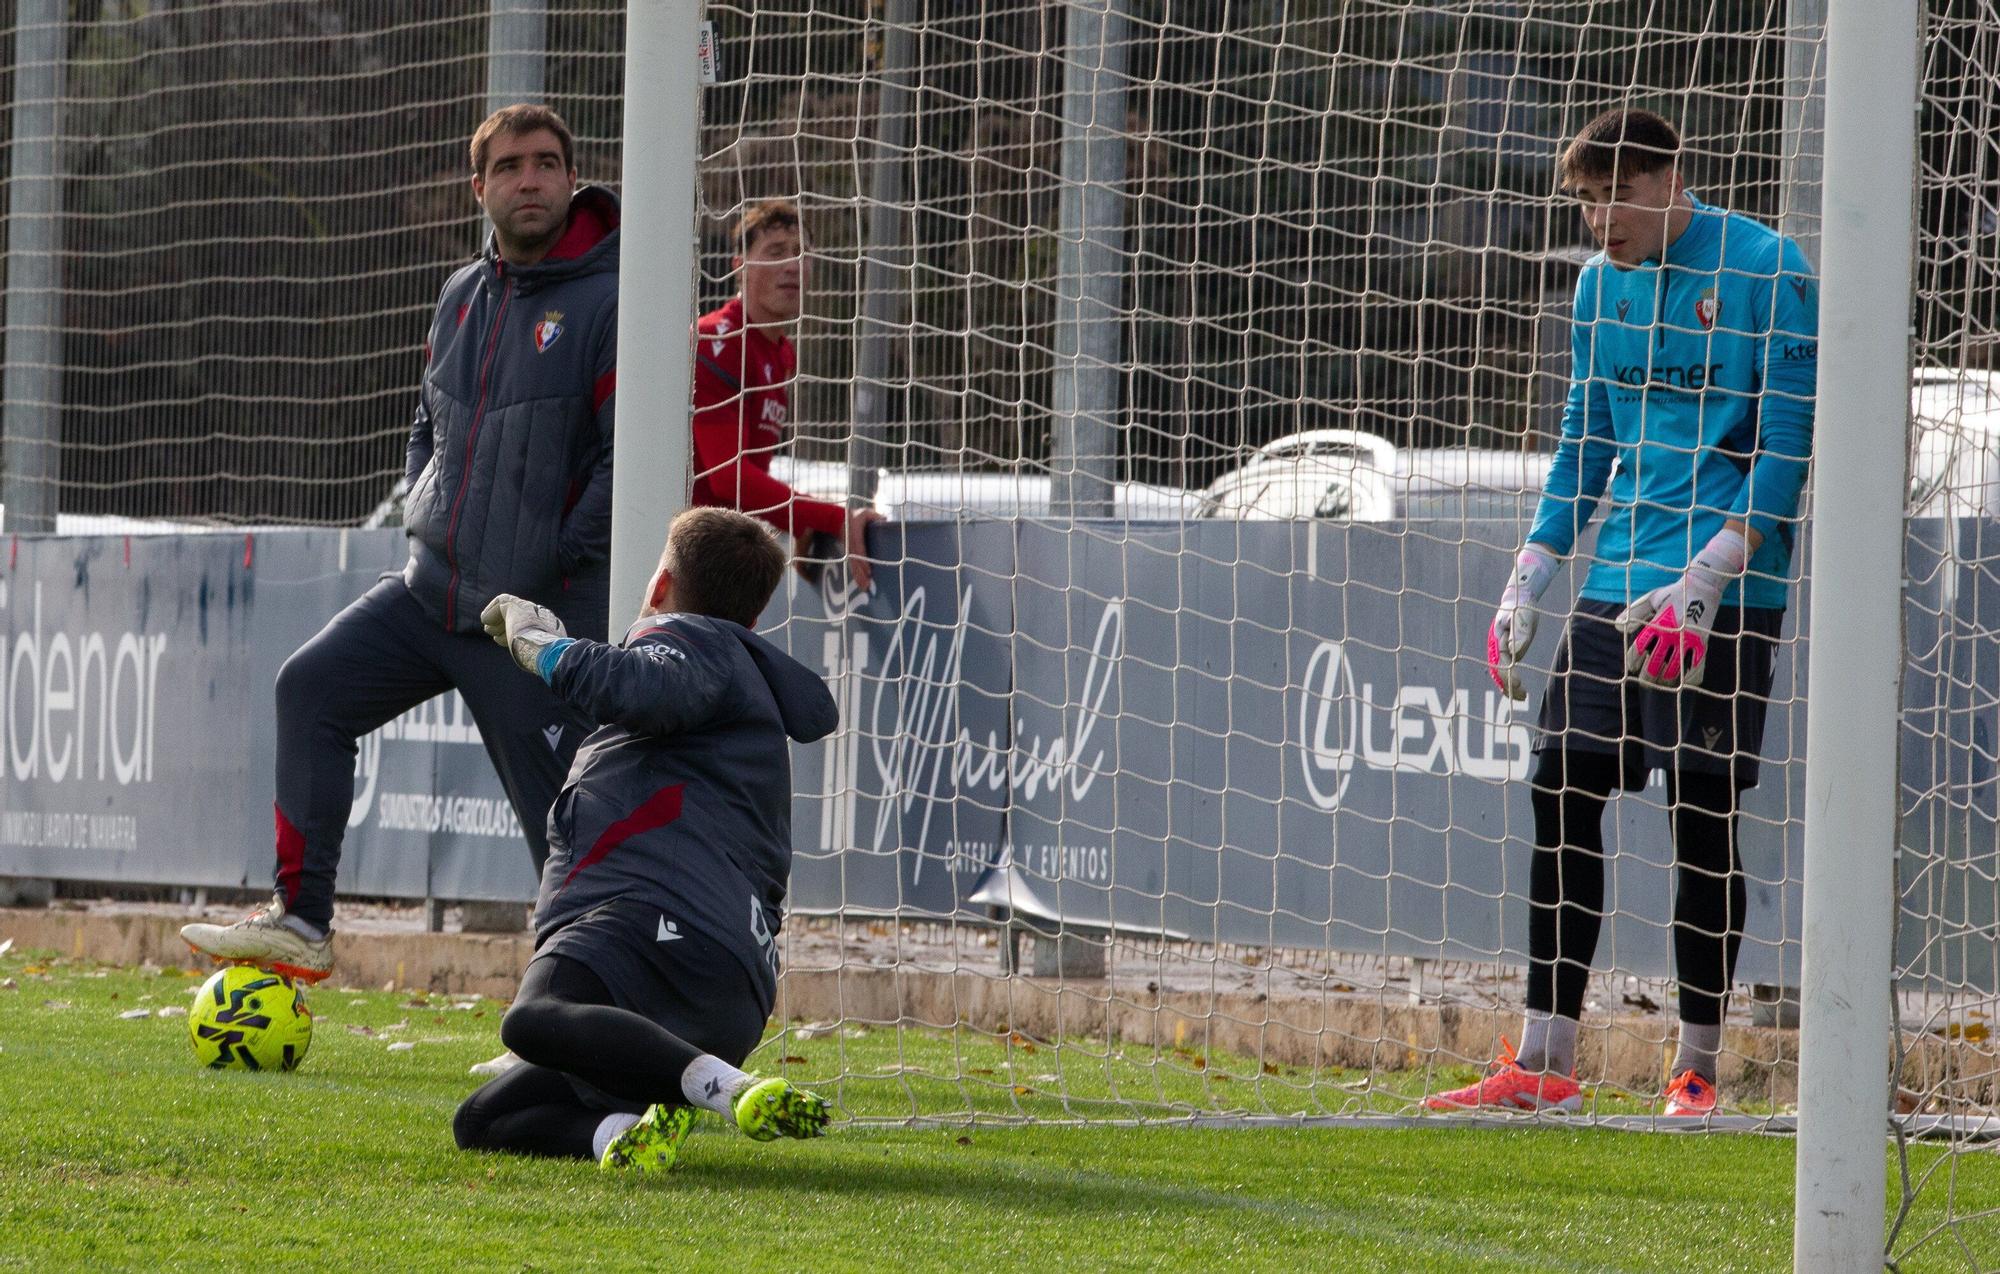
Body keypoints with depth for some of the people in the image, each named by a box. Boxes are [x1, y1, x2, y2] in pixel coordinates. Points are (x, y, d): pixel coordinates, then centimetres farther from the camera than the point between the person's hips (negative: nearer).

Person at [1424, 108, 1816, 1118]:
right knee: (1563, 792, 2)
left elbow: (1785, 447, -12)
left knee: (1701, 815, -5)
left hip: (1723, 593, -7)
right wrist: (1526, 583, 16)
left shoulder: (1765, 272, -9)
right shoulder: (1601, 284, 13)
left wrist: (1705, 583, -20)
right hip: (1615, 582, 7)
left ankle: (1697, 1069, 3)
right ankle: (1542, 1064, 7)